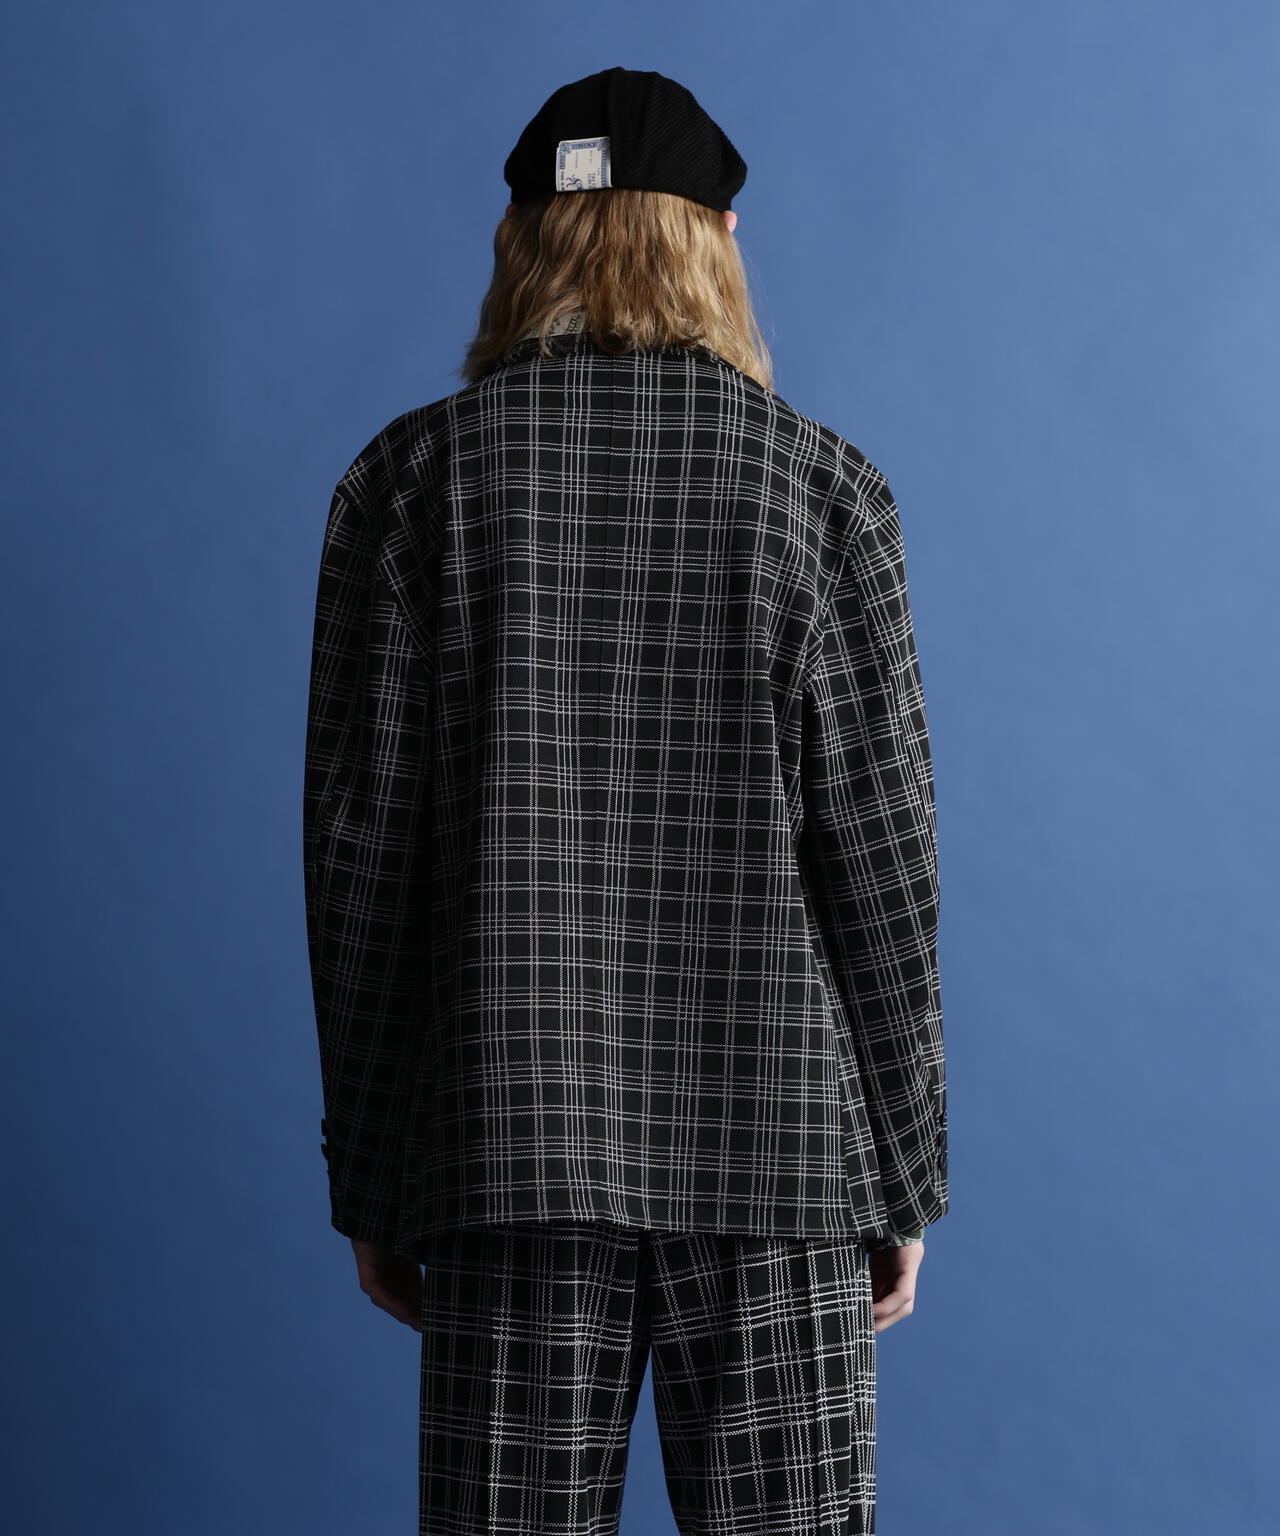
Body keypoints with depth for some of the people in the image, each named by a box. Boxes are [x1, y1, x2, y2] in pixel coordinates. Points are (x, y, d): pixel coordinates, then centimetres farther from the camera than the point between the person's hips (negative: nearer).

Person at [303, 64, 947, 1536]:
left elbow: (357, 842, -1)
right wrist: (903, 1176, 6)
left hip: (515, 1138, 1)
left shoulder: (411, 476, 1)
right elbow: (878, 857, -2)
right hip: (770, 1139, 0)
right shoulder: (822, 486, 0)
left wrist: (368, 1183, 6)